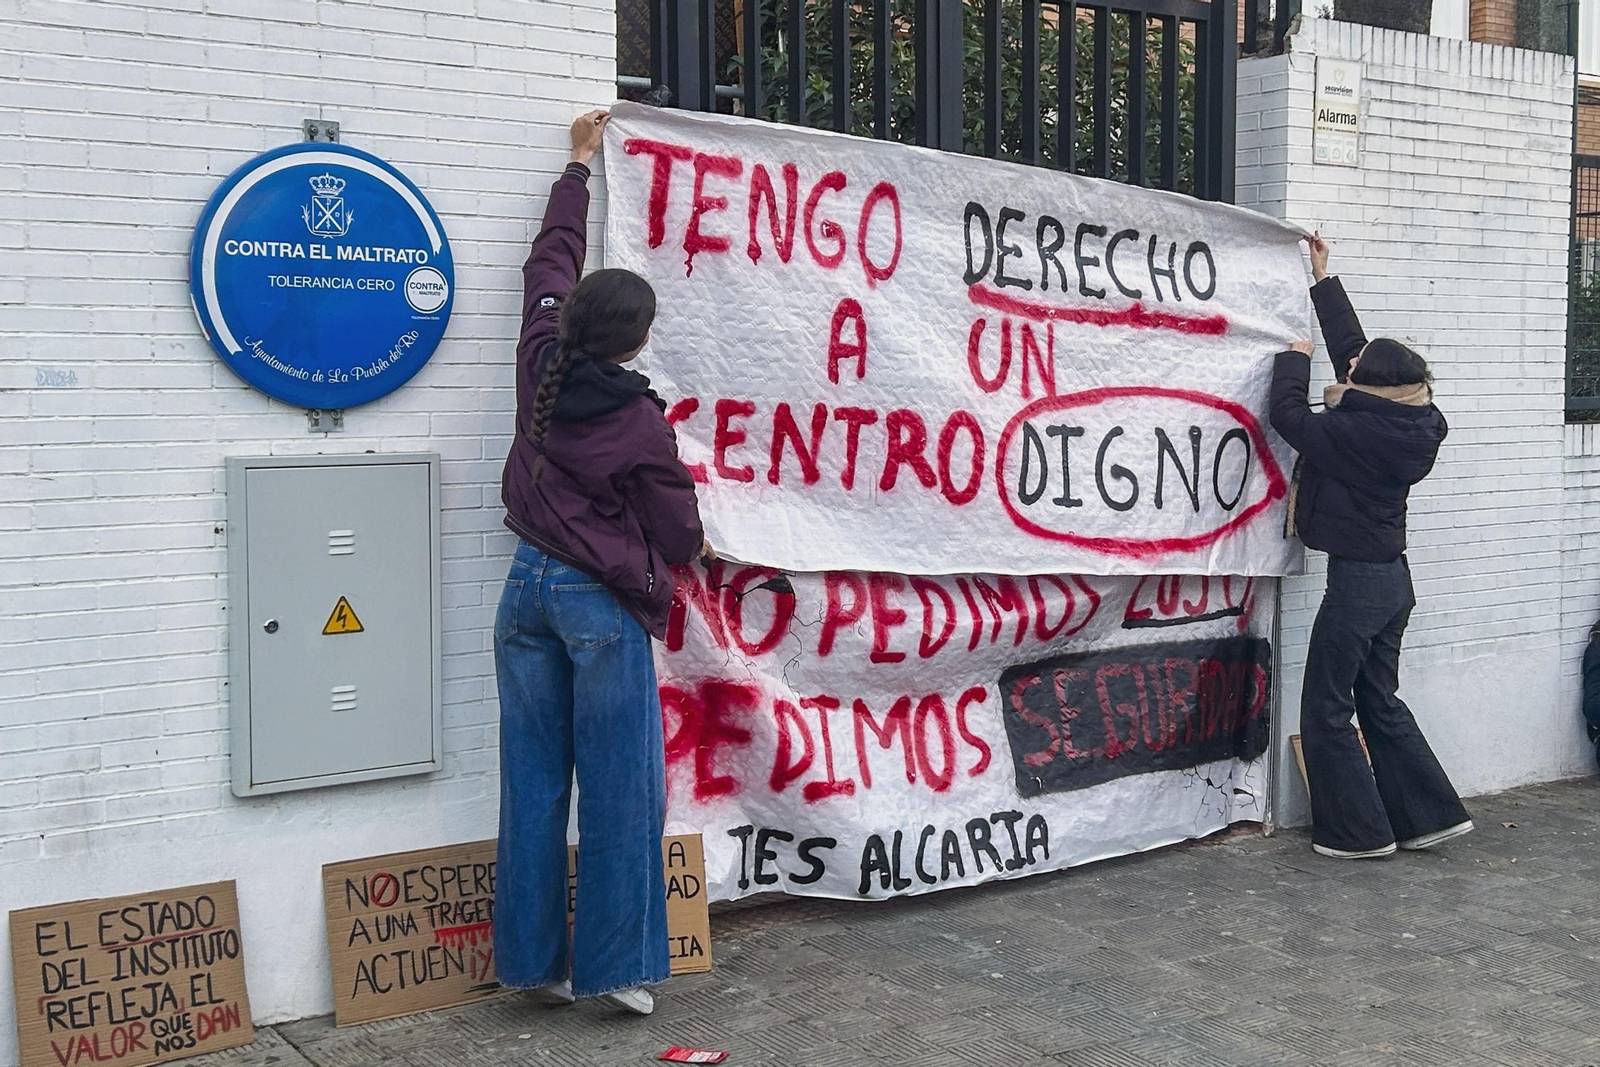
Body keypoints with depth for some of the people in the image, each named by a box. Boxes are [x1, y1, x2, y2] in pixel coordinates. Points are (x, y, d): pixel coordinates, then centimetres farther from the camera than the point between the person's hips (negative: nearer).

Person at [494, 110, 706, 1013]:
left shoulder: (542, 370, 1)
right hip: (603, 604, -6)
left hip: (529, 588, 6)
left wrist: (580, 164, 29)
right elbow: (678, 531, -3)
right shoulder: (640, 419, -13)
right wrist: (695, 548, 21)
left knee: (533, 782, 9)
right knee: (619, 789, 2)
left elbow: (551, 263, 18)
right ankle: (618, 965, 6)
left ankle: (536, 960, 16)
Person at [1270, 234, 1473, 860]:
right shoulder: (1409, 426, 1)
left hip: (1357, 580, -8)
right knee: (1380, 702, 18)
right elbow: (1352, 346, 11)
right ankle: (1431, 815, 21)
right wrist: (1323, 281, 18)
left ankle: (1360, 831, 9)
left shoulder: (1354, 433, -23)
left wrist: (1297, 356, 7)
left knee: (1326, 709, 3)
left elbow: (1288, 415, -9)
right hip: (1392, 578, 9)